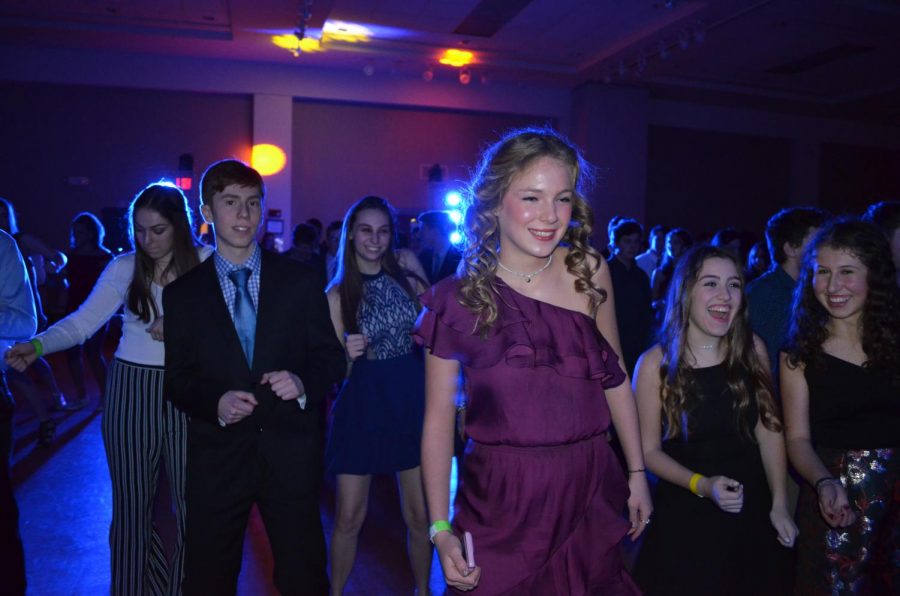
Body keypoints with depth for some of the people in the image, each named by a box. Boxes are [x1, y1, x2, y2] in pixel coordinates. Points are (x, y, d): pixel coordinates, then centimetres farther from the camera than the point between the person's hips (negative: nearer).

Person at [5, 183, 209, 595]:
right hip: (131, 390, 1)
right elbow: (82, 321, -4)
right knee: (131, 501, 11)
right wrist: (36, 346, -19)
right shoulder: (123, 268, 1)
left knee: (191, 499, 6)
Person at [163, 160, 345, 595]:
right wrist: (214, 403, -16)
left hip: (290, 454, 0)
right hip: (216, 456, 1)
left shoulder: (301, 282, 1)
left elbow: (331, 357, 3)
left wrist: (304, 384, -18)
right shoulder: (182, 293, 3)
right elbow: (177, 379, 4)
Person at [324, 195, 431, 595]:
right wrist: (348, 354, -23)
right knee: (349, 518, 5)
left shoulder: (407, 268, 0)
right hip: (362, 402, -1)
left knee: (419, 515, 9)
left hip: (411, 396, 1)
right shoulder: (338, 292, -3)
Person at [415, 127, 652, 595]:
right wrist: (441, 530, -6)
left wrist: (636, 472, 9)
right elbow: (439, 420, -4)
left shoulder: (589, 271, -2)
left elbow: (614, 378, 6)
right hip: (500, 505, -2)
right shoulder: (457, 299, -9)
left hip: (590, 496, 3)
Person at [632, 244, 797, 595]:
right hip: (686, 514, -3)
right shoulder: (655, 363, -16)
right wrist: (701, 485, -21)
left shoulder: (752, 349, -7)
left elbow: (769, 429, -1)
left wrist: (779, 504, -4)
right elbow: (650, 451, -9)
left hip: (752, 508, 3)